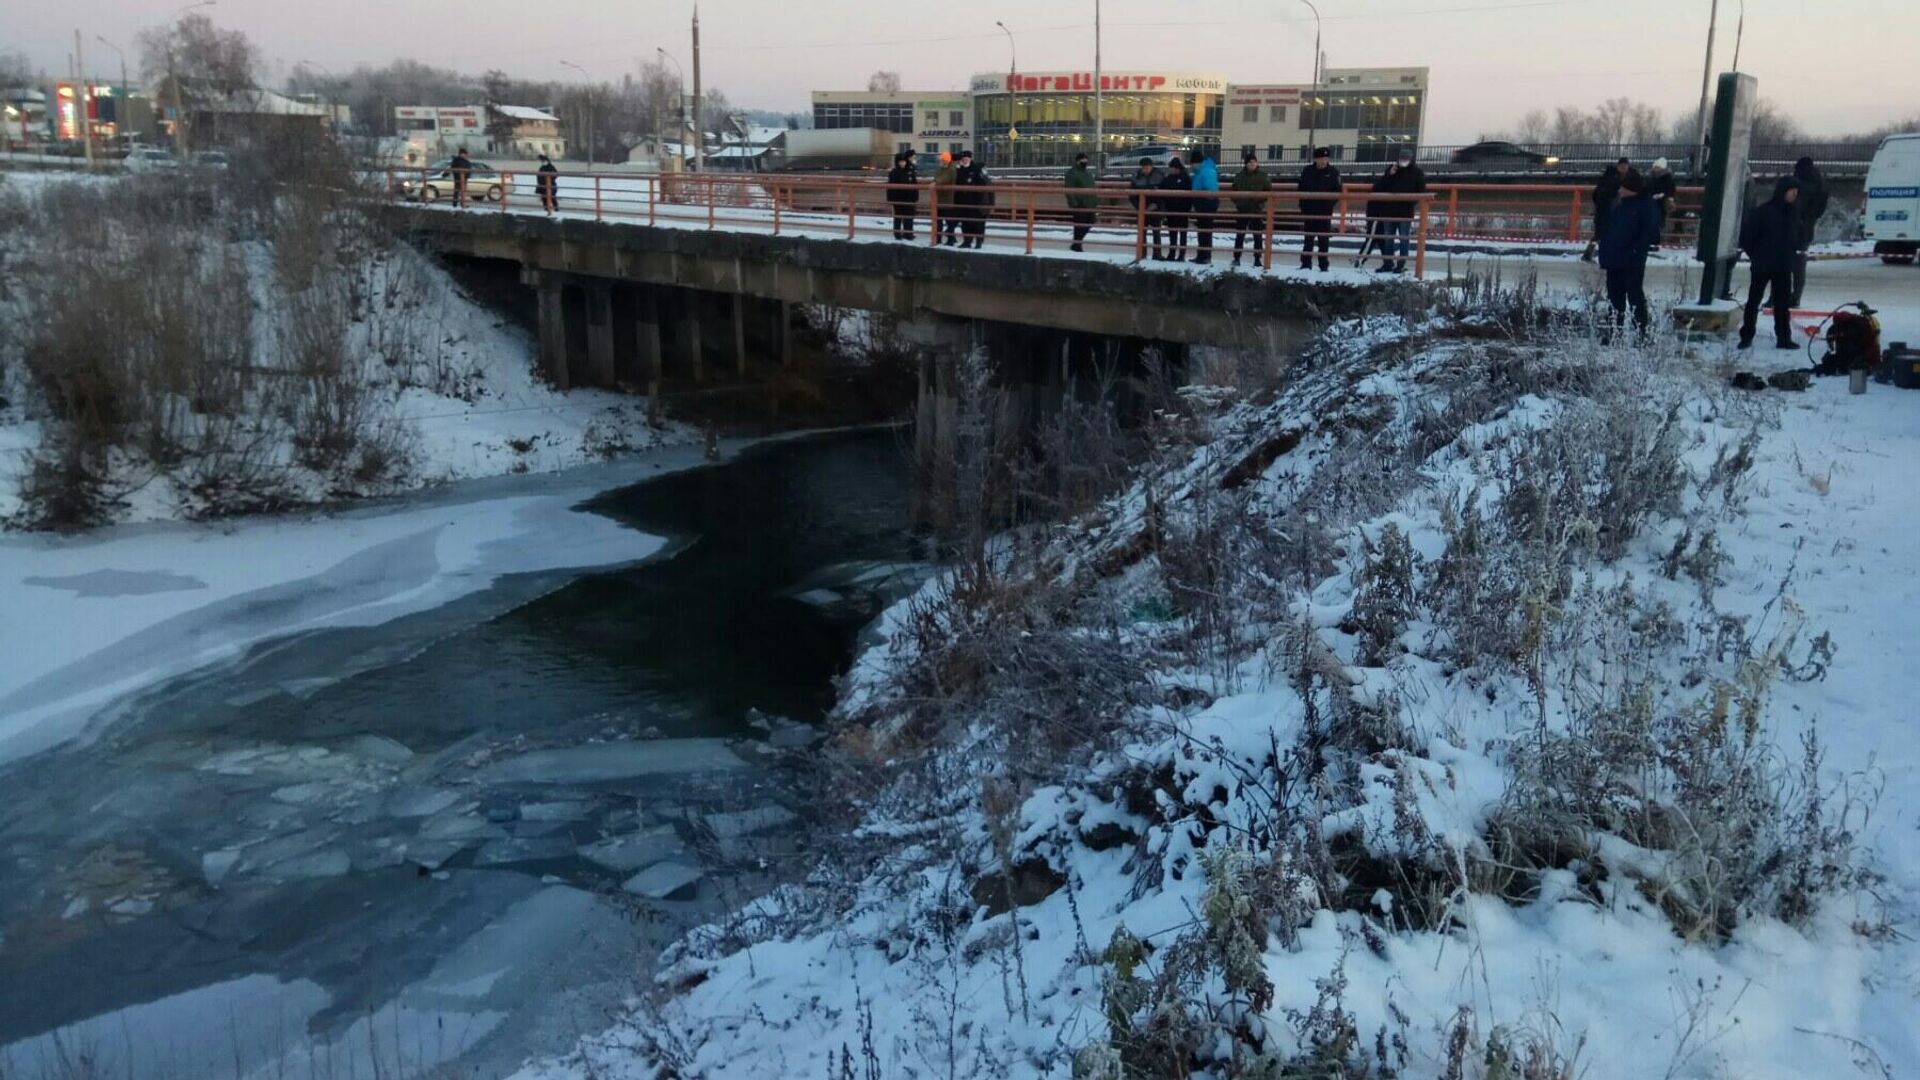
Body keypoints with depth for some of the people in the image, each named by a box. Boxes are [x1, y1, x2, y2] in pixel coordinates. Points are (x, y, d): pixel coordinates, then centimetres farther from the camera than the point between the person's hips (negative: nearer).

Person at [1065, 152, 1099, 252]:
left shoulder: (1089, 172, 19)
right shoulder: (1072, 173, -8)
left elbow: (1093, 187, 24)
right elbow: (1069, 190, -15)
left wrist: (1096, 201, 17)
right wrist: (1073, 203, -22)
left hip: (1090, 203, 8)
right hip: (1079, 204, -8)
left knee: (1089, 223, 11)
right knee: (1079, 224, -5)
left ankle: (1077, 242, 23)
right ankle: (1076, 245, 6)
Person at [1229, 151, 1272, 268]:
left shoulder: (1263, 175, 0)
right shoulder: (1240, 176, 6)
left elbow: (1268, 192, 0)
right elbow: (1234, 191, 14)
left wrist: (1260, 200, -14)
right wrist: (1237, 201, -3)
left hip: (1257, 210, -2)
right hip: (1242, 210, 2)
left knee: (1258, 236, 1)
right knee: (1239, 235, 4)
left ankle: (1258, 259, 7)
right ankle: (1236, 258, 10)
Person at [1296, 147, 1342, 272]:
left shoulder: (1333, 172, 1)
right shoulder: (1307, 171, 5)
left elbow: (1337, 191, 2)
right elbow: (1301, 190, 9)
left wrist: (1330, 204, -10)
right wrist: (1303, 205, -1)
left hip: (1325, 211, -1)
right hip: (1309, 210, 1)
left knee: (1324, 239, 3)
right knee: (1308, 238, 4)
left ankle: (1324, 265, 7)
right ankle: (1306, 264, 9)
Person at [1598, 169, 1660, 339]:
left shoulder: (1647, 205, -8)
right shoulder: (1617, 203, 11)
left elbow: (1649, 233, -13)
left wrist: (1637, 251, -19)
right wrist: (1604, 253, 10)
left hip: (1633, 262, -7)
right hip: (1614, 259, 7)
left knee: (1635, 295, -3)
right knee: (1615, 296, 12)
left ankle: (1641, 332, 2)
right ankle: (1615, 330, 20)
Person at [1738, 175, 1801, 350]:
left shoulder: (1794, 212, 6)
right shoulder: (1765, 210, -12)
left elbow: (1795, 237, 19)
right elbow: (1746, 231, -9)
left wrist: (1789, 254, 10)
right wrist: (1754, 254, -4)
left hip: (1784, 266, 5)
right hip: (1763, 264, -5)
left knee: (1783, 303, 8)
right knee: (1754, 300, 3)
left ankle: (1784, 338, 13)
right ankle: (1746, 336, 9)